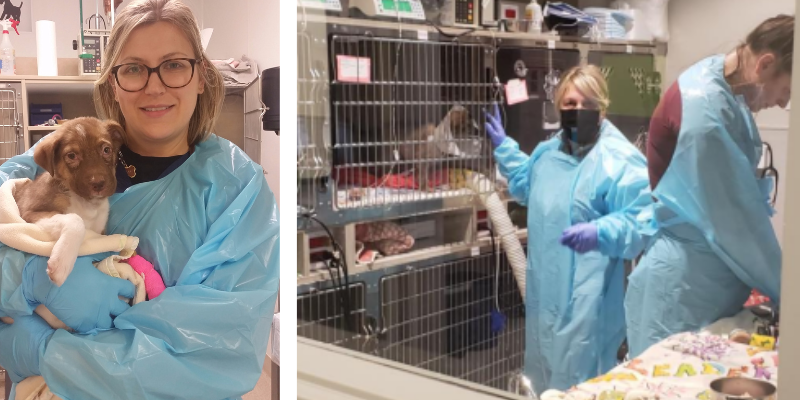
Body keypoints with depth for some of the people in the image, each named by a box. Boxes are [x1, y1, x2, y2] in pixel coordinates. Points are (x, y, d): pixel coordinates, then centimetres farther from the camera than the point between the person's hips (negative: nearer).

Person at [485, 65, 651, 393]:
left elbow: (638, 222, -20)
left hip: (586, 292, -8)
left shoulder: (621, 159, -16)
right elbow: (527, 186, 31)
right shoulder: (548, 151, 10)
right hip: (545, 284, 8)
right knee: (547, 365, 24)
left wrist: (599, 232, -36)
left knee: (581, 381, 1)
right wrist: (504, 147, 29)